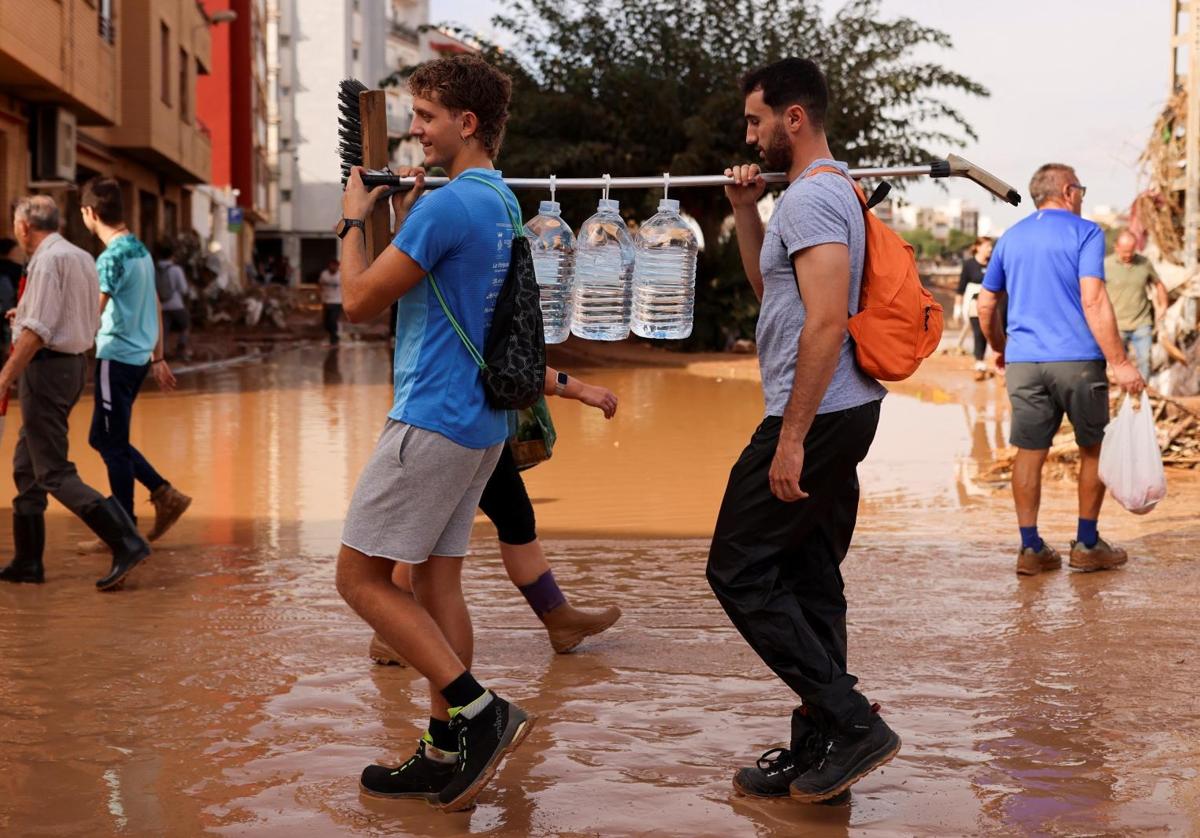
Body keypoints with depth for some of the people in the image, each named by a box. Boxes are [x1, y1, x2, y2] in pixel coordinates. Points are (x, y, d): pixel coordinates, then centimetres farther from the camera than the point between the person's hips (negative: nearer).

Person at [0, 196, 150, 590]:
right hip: (75, 363, 10)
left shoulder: (48, 260, -14)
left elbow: (38, 331, -22)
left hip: (47, 365, -10)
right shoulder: (83, 258, 15)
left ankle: (127, 543, -17)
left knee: (54, 473, -9)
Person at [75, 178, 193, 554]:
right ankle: (165, 495, 15)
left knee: (112, 444, 0)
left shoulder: (111, 257, -15)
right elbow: (155, 308, 17)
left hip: (117, 357, -8)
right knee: (104, 438, 17)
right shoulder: (141, 250, 11)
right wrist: (158, 356, 23)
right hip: (139, 355, 8)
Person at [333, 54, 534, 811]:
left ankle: (480, 710, -7)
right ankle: (445, 754, 15)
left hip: (432, 421, -9)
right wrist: (405, 215, 15)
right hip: (479, 425, 10)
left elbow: (360, 301, -11)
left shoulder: (447, 205, -16)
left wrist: (354, 220, 4)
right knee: (437, 580, 11)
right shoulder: (502, 204, 14)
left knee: (361, 576, -2)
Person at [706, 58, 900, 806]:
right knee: (808, 581, 13)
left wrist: (791, 437, -25)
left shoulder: (811, 198, -16)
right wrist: (745, 212, 18)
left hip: (817, 417, -10)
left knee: (739, 572, -3)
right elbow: (772, 290, 29)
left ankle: (852, 724, -4)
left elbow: (826, 324, -25)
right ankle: (820, 749, 19)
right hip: (842, 414, 10)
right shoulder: (829, 191, 17)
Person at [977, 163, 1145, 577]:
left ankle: (1031, 549, 6)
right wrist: (1119, 363, -15)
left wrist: (1001, 350, 31)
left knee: (1029, 453, 6)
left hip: (1023, 362, 4)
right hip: (1078, 359, -4)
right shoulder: (1085, 232, -3)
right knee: (1094, 450, 11)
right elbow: (1093, 302, -14)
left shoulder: (1010, 238, 12)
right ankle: (1087, 545, 15)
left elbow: (986, 306, 16)